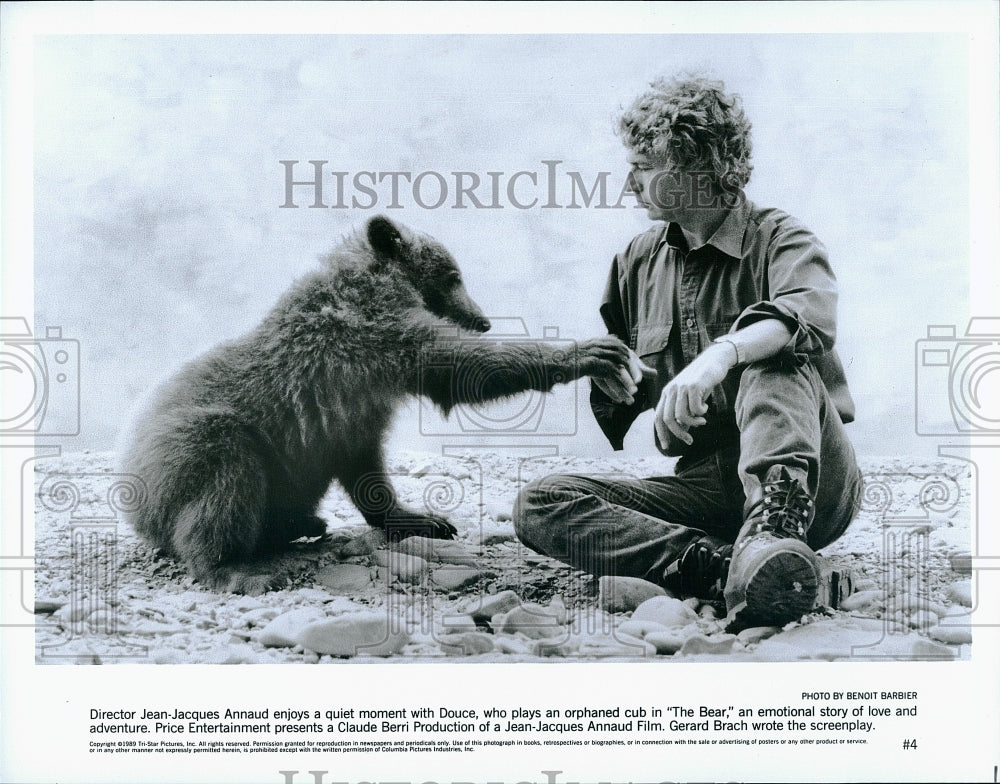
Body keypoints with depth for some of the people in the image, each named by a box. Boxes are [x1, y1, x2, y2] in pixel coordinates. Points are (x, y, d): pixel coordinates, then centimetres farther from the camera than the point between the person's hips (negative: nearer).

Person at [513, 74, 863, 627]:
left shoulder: (778, 239, -1)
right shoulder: (639, 261, 15)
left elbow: (813, 312, -28)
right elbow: (616, 402, 25)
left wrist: (723, 352, -46)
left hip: (813, 482, -4)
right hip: (704, 484, 5)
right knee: (539, 505, -18)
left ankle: (777, 525, -50)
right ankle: (722, 567, -39)